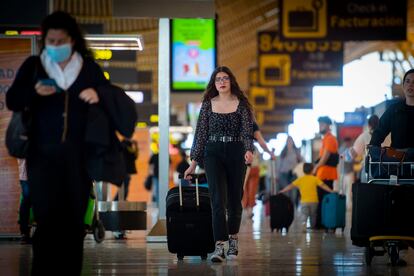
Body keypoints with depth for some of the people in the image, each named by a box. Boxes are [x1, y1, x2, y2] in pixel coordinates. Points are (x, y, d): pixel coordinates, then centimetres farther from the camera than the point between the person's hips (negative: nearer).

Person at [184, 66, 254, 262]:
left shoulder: (241, 103, 1)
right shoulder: (208, 104, 5)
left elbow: (247, 130, -9)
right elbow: (200, 133, 7)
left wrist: (249, 150, -28)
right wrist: (194, 162, 4)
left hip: (236, 153, 0)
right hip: (213, 153, 0)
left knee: (234, 199, 9)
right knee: (218, 200, -12)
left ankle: (233, 241, 31)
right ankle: (219, 247, -19)